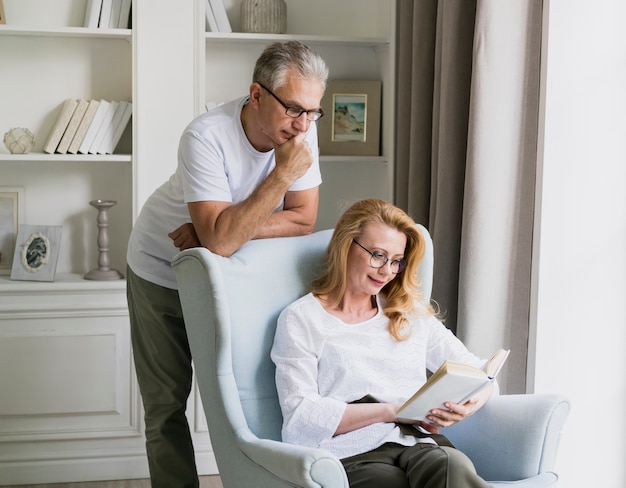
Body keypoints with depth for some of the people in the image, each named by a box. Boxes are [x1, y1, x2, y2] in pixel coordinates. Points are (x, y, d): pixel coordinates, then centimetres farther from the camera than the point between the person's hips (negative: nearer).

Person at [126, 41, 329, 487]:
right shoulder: (206, 137, -33)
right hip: (161, 271, -3)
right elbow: (219, 239, -41)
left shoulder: (300, 130, -19)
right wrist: (282, 174, -41)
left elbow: (303, 219, -18)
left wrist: (225, 230, -27)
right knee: (167, 403, 3)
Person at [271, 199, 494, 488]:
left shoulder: (412, 314, 23)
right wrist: (393, 411, -11)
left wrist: (472, 402, -3)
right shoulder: (300, 320, 8)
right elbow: (300, 418, -4)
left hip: (420, 445, 4)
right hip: (353, 457, -4)